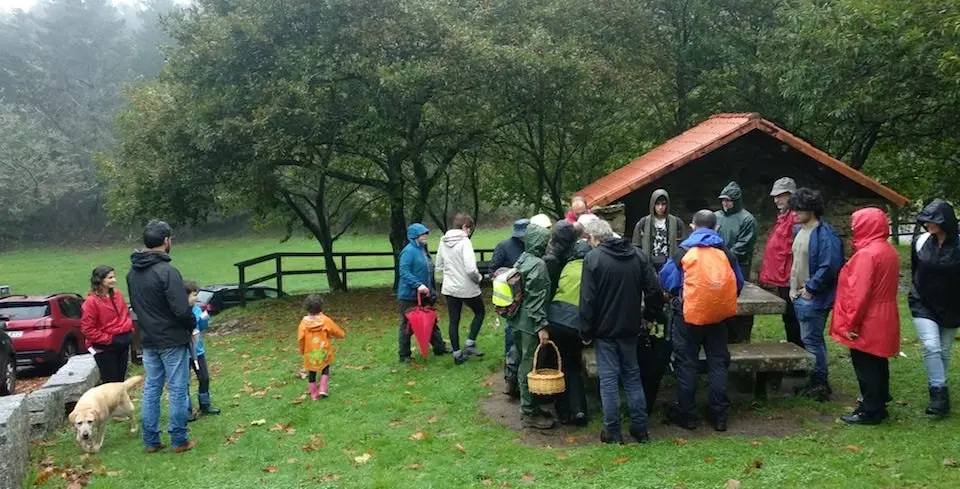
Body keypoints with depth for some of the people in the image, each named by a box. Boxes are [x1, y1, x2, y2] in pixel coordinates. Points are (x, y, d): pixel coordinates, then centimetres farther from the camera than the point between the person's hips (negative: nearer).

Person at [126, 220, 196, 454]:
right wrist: (193, 324, -4)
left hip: (148, 340, 7)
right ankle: (179, 441, 9)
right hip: (172, 340, -7)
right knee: (177, 390, 2)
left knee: (151, 390, 13)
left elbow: (135, 305, 15)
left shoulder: (132, 273, 5)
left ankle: (151, 441, 18)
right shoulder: (167, 271, -21)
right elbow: (182, 310, -23)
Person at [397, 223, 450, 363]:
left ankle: (439, 348, 26)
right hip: (409, 295, -8)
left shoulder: (423, 249, 10)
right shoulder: (409, 251, -16)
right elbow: (404, 272, -23)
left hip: (423, 295, 8)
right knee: (407, 325, 3)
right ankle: (404, 355, 13)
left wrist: (432, 291, 17)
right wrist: (418, 285, -30)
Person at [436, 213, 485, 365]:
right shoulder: (464, 242, -18)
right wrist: (478, 278, -6)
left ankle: (457, 354, 17)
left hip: (449, 288, 6)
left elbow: (439, 266, 11)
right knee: (480, 312, 18)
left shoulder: (443, 241, 3)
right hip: (467, 288, -5)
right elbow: (471, 269, -24)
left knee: (454, 321, 12)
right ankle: (470, 344, 10)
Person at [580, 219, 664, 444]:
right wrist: (652, 315, 15)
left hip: (605, 330, -5)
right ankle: (640, 429, 18)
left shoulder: (593, 258, -12)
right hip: (630, 328, 5)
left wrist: (586, 330, -6)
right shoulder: (637, 254, 3)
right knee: (633, 377, 14)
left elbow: (587, 299, -13)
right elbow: (654, 290, 2)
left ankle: (612, 432, 8)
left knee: (608, 379, 3)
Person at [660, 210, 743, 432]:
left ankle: (686, 414, 13)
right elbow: (738, 283, 9)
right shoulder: (726, 252, 2)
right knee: (718, 363, 12)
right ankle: (719, 415, 16)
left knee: (687, 364, 8)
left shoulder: (683, 251, -4)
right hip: (719, 315, 2)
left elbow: (666, 280, 1)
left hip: (689, 314, -2)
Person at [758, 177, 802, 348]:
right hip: (781, 278, 10)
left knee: (791, 317, -3)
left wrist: (791, 276, -23)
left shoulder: (795, 218, -15)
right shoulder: (782, 217, 16)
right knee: (788, 317, 17)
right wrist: (768, 273, 20)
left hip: (788, 279, -10)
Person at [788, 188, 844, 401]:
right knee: (812, 339, 17)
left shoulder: (824, 234, -18)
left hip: (813, 298, -10)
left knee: (811, 339, -5)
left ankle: (820, 383, 6)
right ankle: (815, 381, 27)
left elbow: (829, 267, -25)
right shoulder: (800, 230, 11)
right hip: (799, 295, 10)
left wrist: (810, 288, -17)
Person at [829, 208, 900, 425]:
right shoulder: (890, 251, 9)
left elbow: (859, 293, -23)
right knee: (878, 362, 19)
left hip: (867, 323, -9)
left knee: (865, 366, -1)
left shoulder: (866, 254, -21)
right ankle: (879, 403, 30)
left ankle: (870, 410, 4)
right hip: (883, 320, 9)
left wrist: (851, 323, -16)